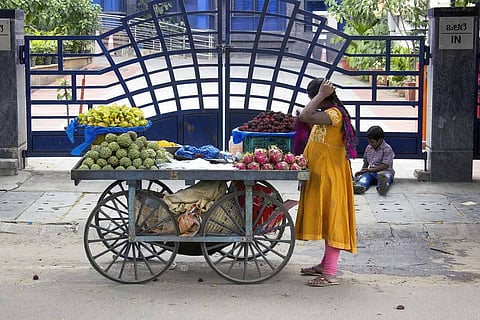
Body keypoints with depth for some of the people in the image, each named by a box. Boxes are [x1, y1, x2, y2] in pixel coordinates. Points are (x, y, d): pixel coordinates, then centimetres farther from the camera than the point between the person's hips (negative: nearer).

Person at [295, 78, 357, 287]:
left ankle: (330, 274, -9)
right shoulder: (325, 114, 14)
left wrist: (321, 95, -21)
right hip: (321, 175, 10)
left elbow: (305, 116, -30)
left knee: (332, 219, -9)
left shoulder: (334, 114, -19)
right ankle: (326, 265, 27)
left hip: (331, 175, -10)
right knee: (325, 219, 16)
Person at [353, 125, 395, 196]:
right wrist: (361, 171, 7)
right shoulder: (369, 148, 16)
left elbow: (385, 165, -13)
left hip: (384, 171, -4)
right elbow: (366, 162, 24)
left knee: (386, 175, -39)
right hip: (371, 172, 4)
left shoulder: (387, 149, -5)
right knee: (365, 175, -29)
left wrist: (371, 170, -18)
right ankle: (360, 186, -64)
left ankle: (382, 186, -75)